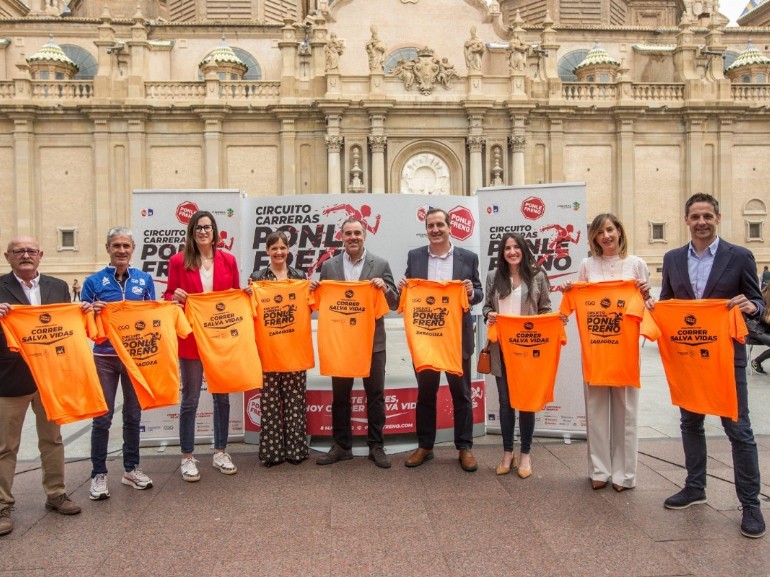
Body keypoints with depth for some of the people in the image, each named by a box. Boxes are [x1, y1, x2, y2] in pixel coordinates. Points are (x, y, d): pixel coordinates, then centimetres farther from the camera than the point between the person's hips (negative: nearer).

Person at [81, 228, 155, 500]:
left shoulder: (144, 280, 4)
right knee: (102, 417, 1)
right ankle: (99, 474, 15)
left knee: (133, 414, 11)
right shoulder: (94, 281, -1)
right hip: (105, 356, -2)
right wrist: (91, 311, -19)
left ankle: (131, 469, 25)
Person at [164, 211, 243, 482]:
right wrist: (175, 297, -18)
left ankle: (220, 452, 25)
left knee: (222, 395, 10)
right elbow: (169, 295, 3)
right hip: (191, 338, -2)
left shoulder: (228, 260, 6)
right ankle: (187, 457, 18)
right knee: (190, 398, 5)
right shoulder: (178, 261, -1)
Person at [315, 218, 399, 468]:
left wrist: (385, 289, -18)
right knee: (340, 395, 9)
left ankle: (376, 446, 18)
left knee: (375, 395, 6)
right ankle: (342, 445, 22)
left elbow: (395, 304, 1)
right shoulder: (329, 266, 5)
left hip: (372, 341, -1)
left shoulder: (380, 264, 1)